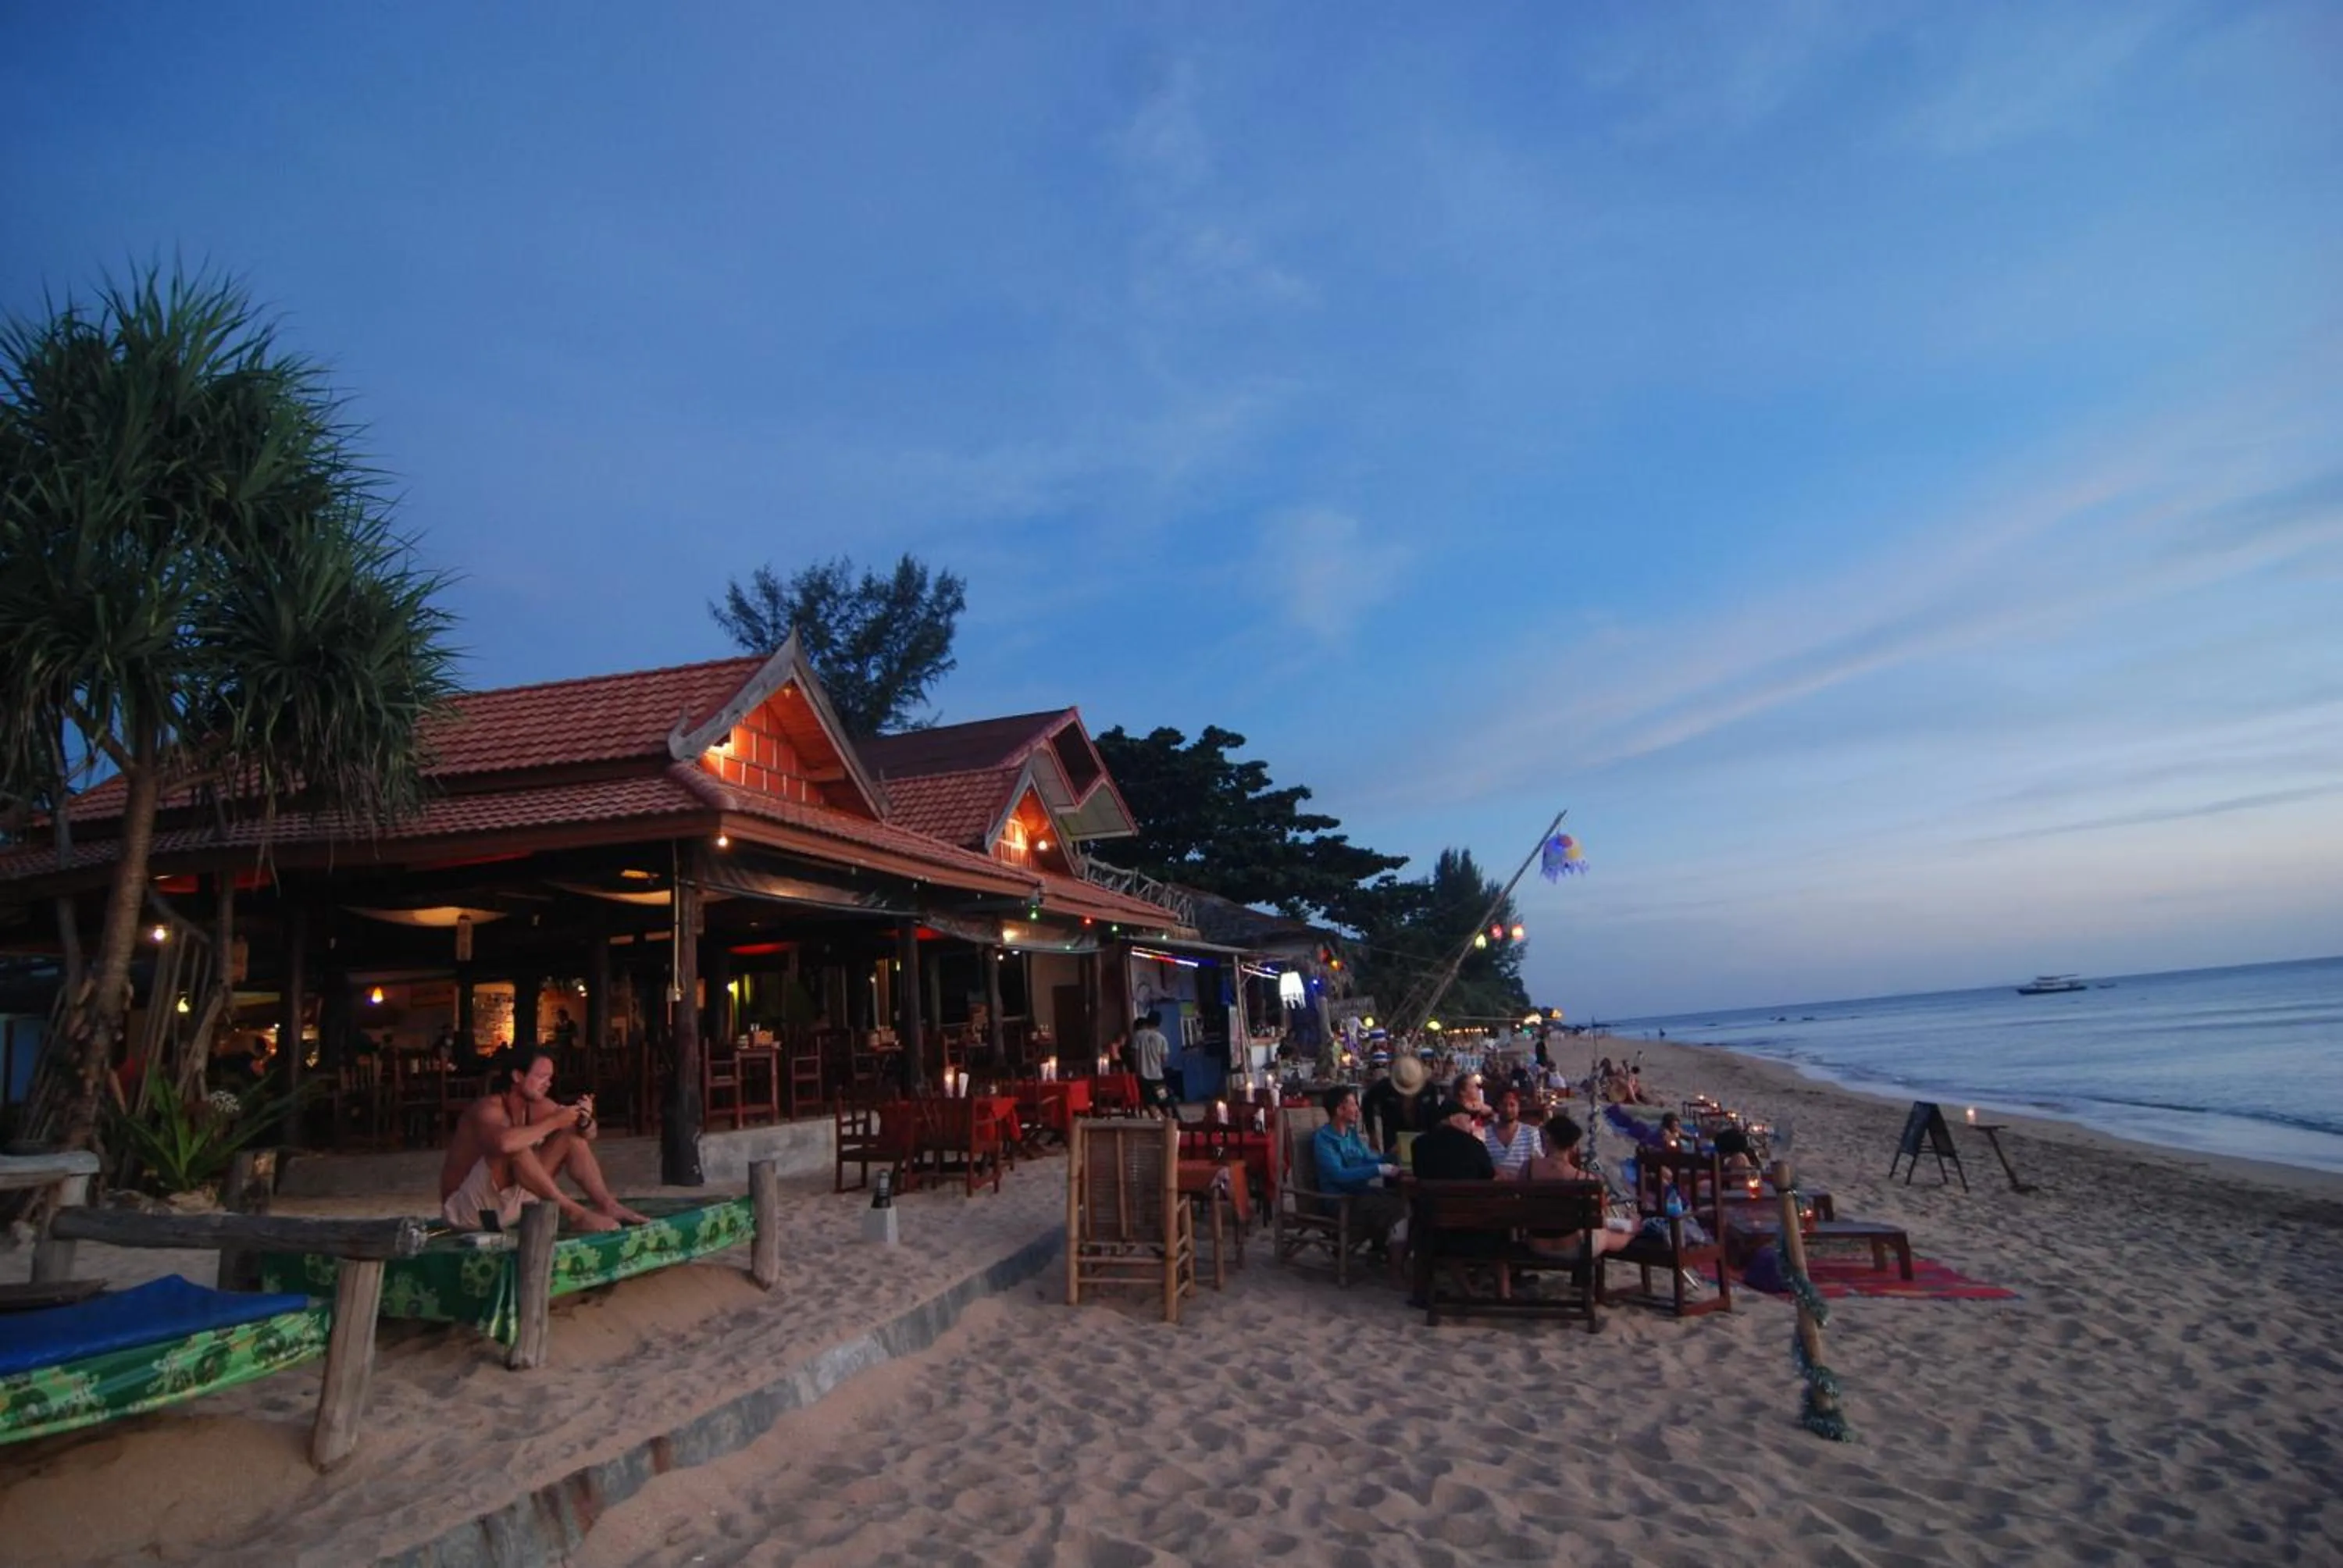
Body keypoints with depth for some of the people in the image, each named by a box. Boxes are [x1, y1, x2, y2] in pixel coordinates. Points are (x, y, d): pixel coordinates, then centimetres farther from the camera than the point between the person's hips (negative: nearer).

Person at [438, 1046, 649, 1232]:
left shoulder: (538, 1106, -1)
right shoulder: (488, 1109, -22)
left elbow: (587, 1135, 7)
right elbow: (504, 1143, -46)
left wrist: (584, 1120, -17)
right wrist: (554, 1122, -34)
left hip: (508, 1203, 8)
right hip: (467, 1209, -8)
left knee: (573, 1135, 0)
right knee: (515, 1146, -33)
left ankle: (607, 1205, -11)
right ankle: (574, 1212, -28)